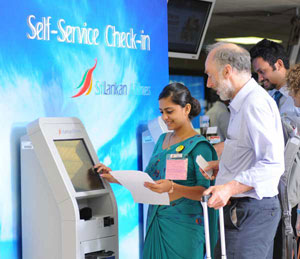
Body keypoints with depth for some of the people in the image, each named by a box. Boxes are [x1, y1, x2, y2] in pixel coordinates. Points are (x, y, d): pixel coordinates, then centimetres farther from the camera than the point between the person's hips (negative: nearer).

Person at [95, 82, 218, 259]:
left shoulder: (199, 145, -7)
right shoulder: (163, 140, 15)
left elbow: (204, 191, -14)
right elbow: (148, 179, 19)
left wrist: (172, 188, -29)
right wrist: (116, 178, 8)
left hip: (183, 227, -6)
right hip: (156, 223, 6)